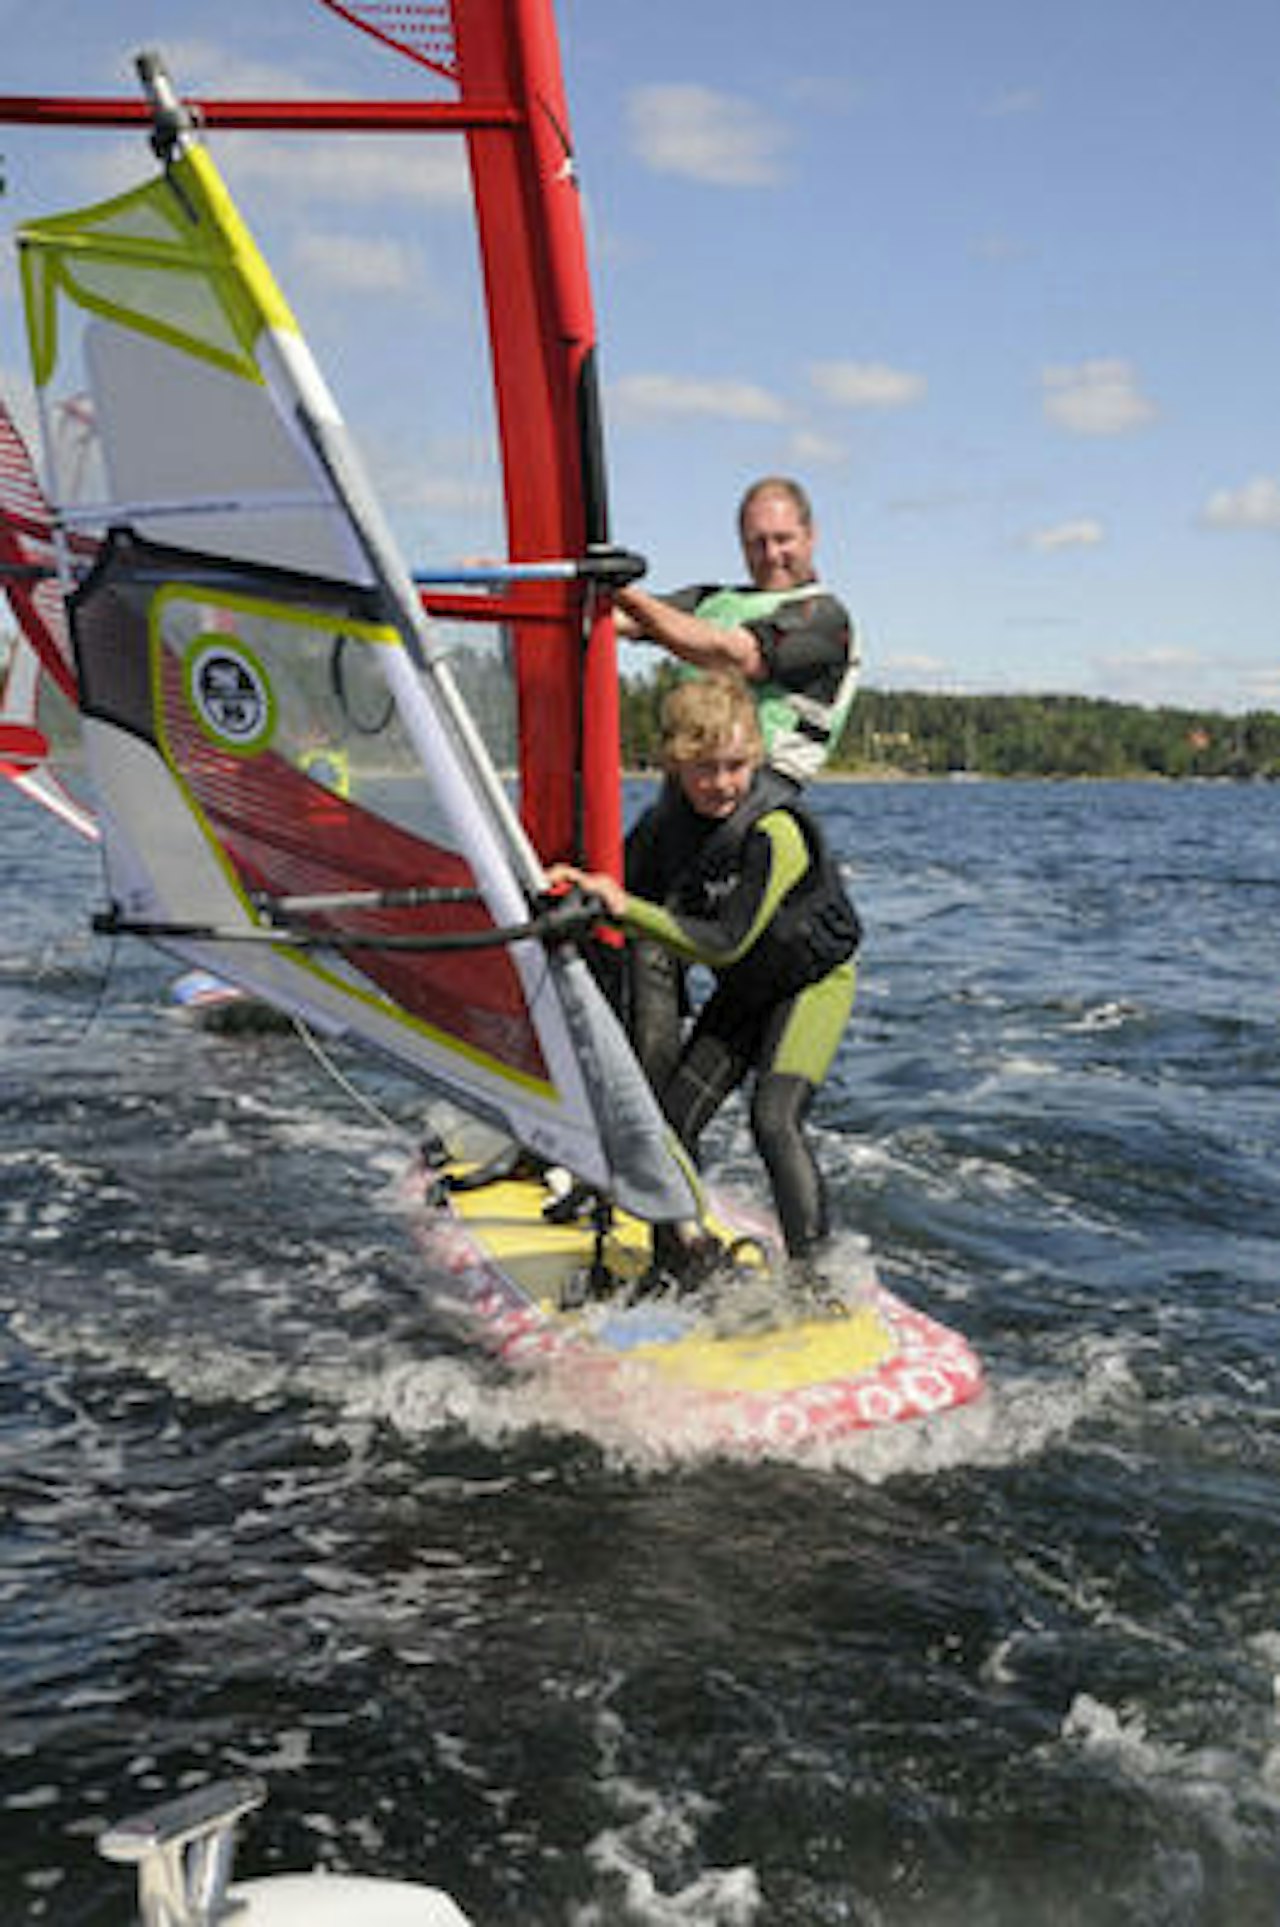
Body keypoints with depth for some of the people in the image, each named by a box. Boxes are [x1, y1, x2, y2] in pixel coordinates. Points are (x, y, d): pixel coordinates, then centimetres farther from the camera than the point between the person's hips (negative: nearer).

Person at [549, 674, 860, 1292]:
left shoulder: (775, 830, -30)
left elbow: (727, 942, -31)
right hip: (743, 987, 7)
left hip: (813, 978, -7)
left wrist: (627, 908, -35)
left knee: (774, 1118, -23)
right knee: (675, 1114, 3)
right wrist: (583, 886, -19)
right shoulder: (668, 819, -10)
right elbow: (635, 888, 3)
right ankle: (680, 1261, 18)